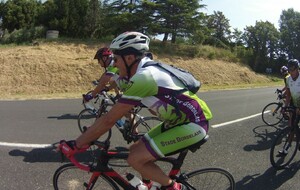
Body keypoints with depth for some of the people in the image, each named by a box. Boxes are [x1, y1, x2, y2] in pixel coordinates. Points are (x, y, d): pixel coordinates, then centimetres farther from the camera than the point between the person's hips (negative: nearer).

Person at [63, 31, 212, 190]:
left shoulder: (142, 78, -24)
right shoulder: (146, 69, 6)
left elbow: (109, 120, -21)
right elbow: (123, 109, 14)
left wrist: (75, 145, -10)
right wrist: (90, 136, 16)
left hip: (194, 124, -9)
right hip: (179, 119, 9)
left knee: (135, 159, -14)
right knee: (135, 150, 8)